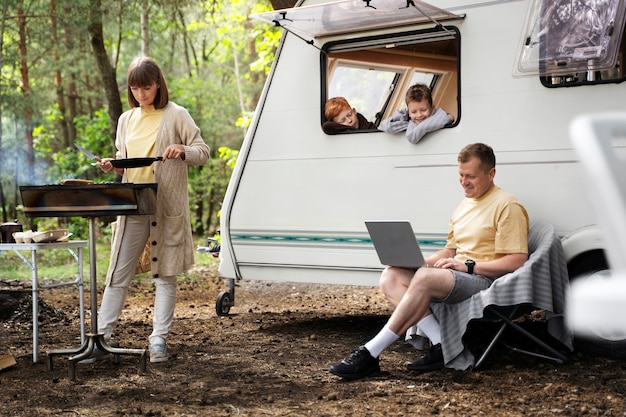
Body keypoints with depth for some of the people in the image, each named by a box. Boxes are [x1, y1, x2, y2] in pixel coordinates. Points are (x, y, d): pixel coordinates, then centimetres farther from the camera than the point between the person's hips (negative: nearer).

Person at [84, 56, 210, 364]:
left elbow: (203, 152, -1)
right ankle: (102, 338, 5)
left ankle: (159, 339, 9)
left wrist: (182, 151, -21)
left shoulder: (176, 115, -1)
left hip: (167, 206, -4)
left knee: (164, 274, 4)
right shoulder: (126, 120, 14)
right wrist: (112, 166, -1)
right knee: (118, 274, 3)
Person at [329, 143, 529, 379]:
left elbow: (517, 262, -13)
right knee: (391, 276, -13)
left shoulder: (507, 206, -6)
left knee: (425, 278, -35)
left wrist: (468, 266, -18)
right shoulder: (463, 206, 20)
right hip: (455, 276, 9)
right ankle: (440, 345, -23)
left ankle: (370, 354, -32)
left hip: (485, 281, -9)